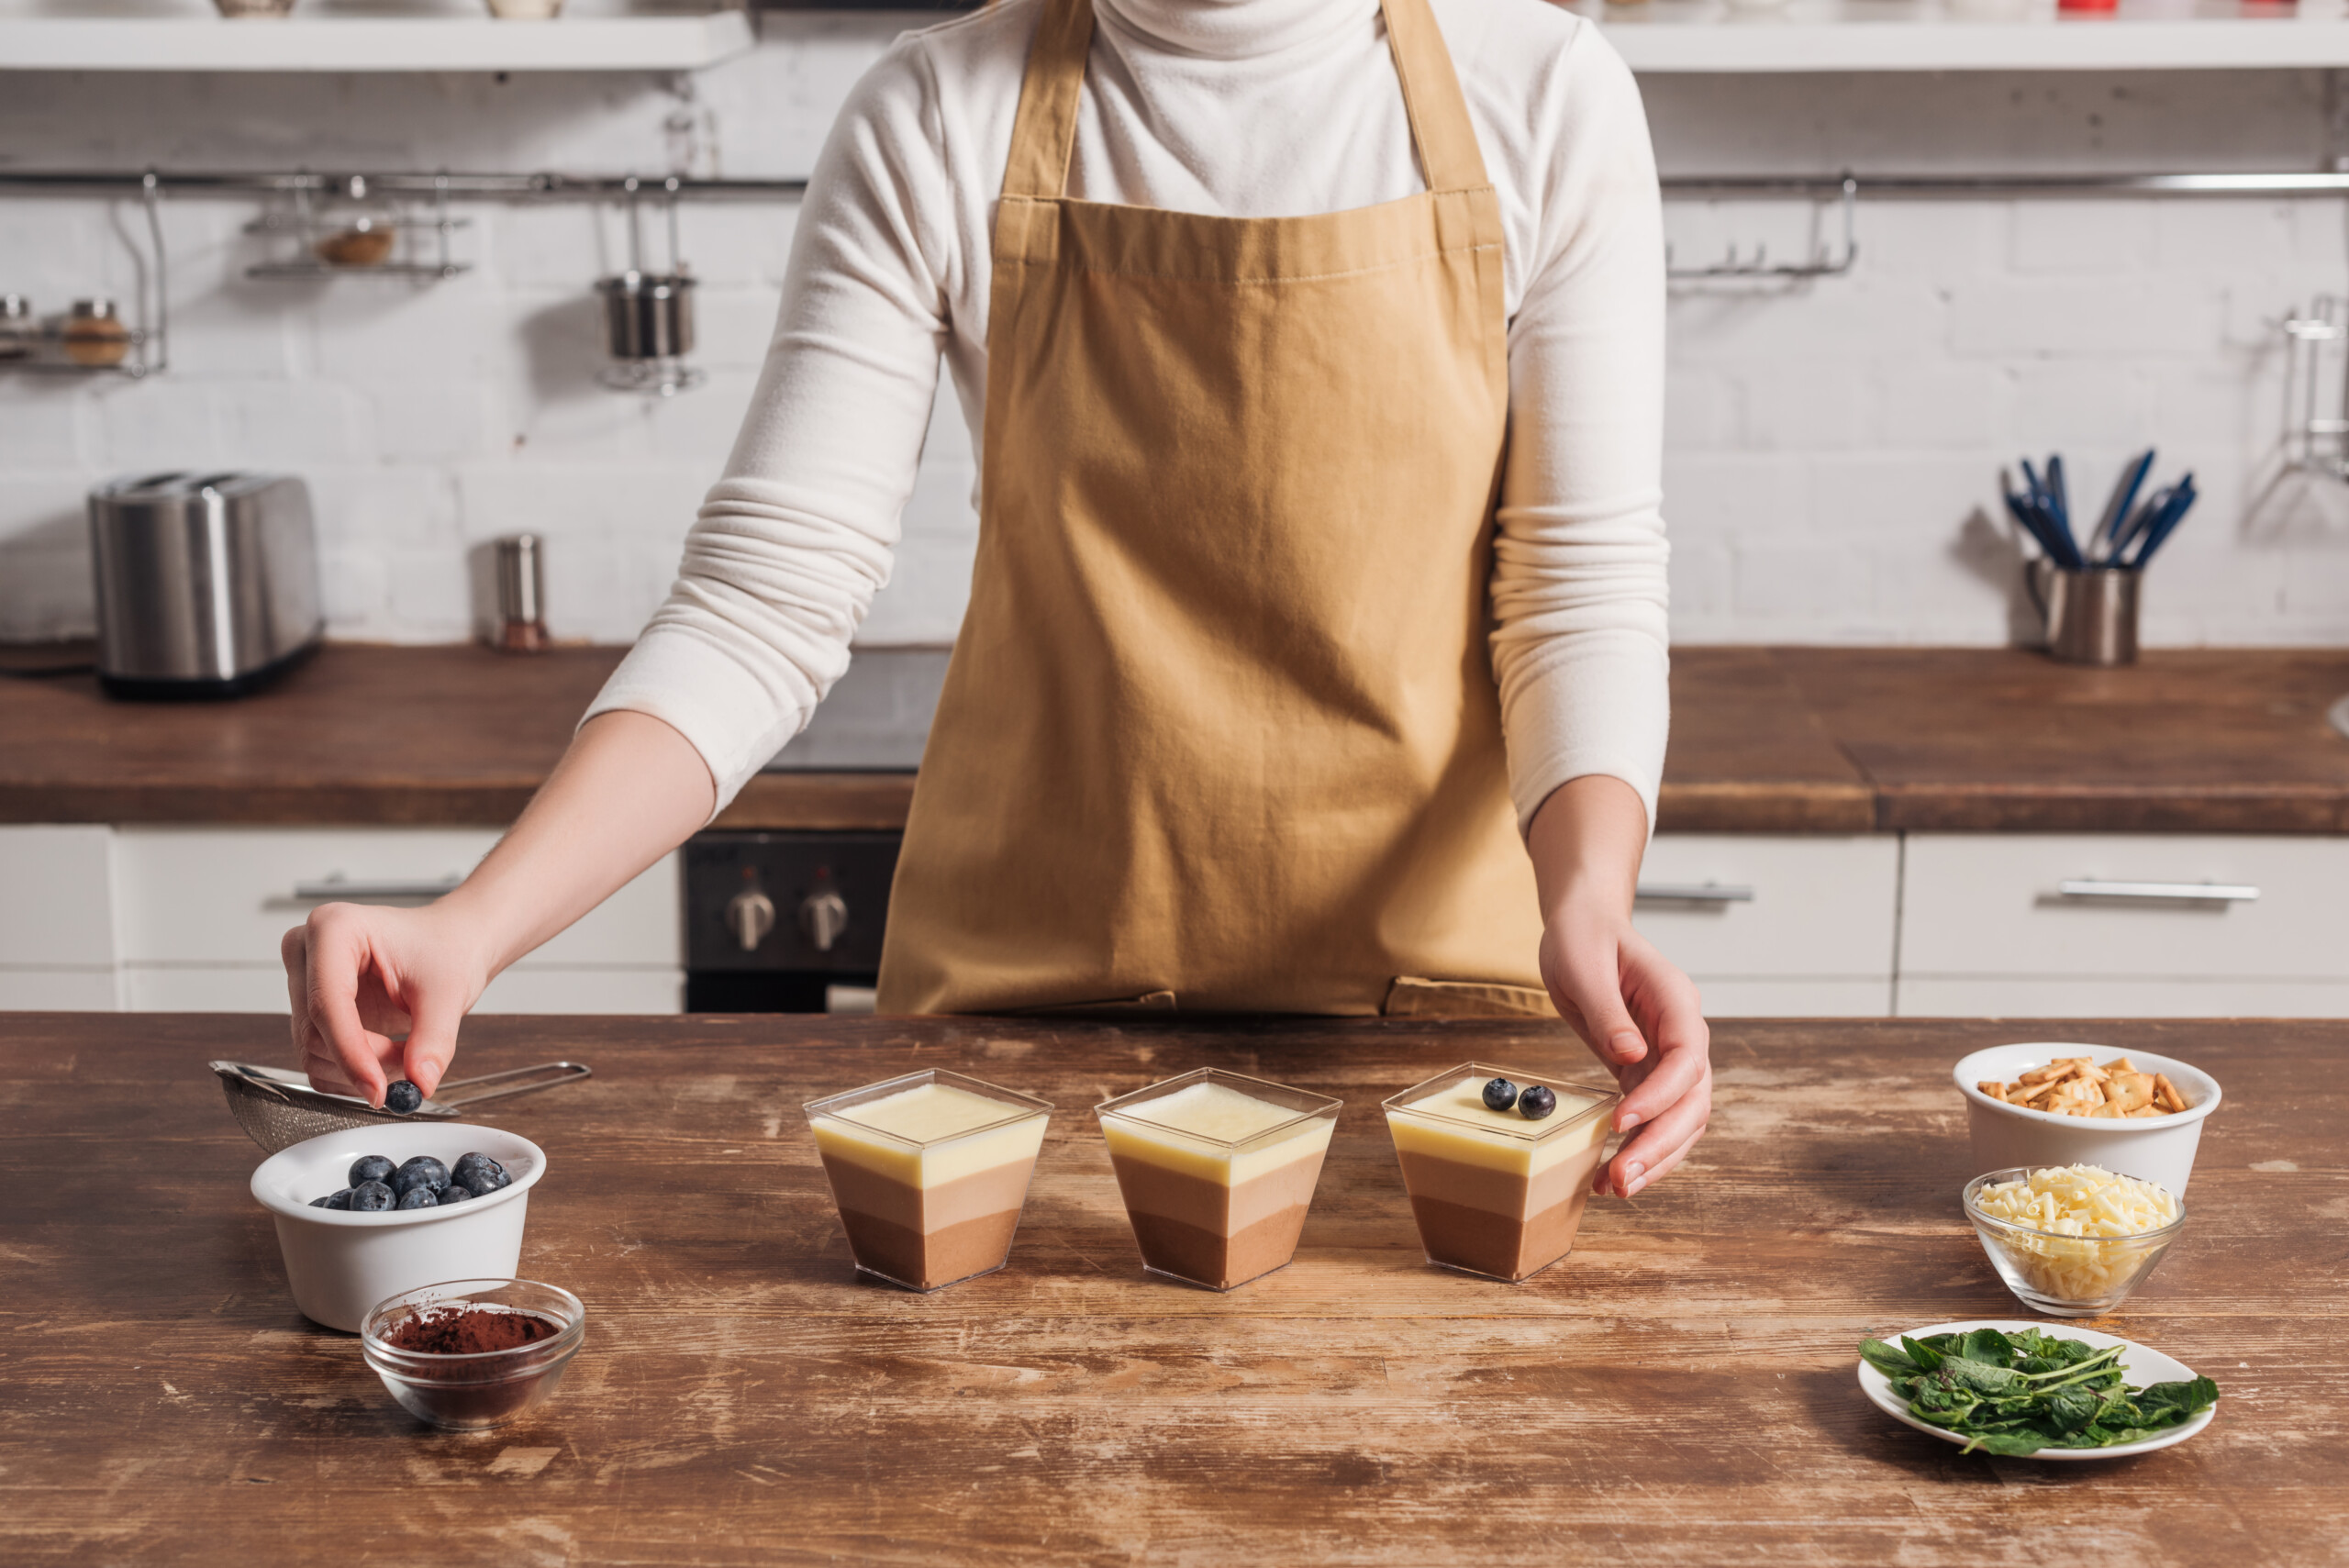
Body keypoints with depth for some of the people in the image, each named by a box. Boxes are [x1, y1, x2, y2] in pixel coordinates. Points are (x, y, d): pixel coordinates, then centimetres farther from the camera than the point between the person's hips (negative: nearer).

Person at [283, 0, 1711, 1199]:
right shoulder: (939, 122, -6)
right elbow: (767, 603, -10)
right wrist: (476, 924, -24)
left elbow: (1582, 583, -6)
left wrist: (1585, 903, -26)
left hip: (1432, 966, 0)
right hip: (1030, 986, 0)